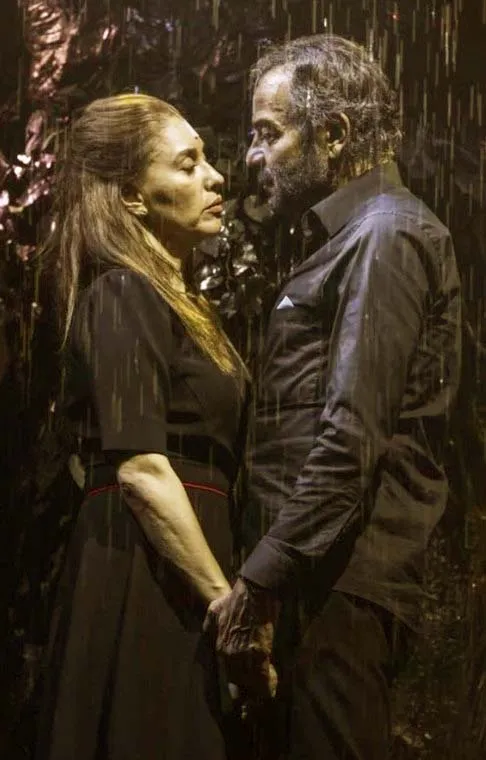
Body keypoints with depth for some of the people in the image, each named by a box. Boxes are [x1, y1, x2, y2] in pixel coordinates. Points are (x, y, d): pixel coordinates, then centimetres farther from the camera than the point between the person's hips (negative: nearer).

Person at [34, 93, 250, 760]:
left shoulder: (171, 297, 17)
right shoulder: (122, 293, -11)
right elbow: (141, 470, -20)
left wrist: (228, 595, 10)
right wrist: (226, 602, -18)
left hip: (179, 573, 9)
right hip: (147, 575, -9)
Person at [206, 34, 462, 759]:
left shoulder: (388, 237, -10)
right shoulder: (345, 241, 22)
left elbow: (350, 443, -19)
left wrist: (258, 582, -19)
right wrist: (262, 574, 15)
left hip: (340, 581, -9)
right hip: (316, 574, 9)